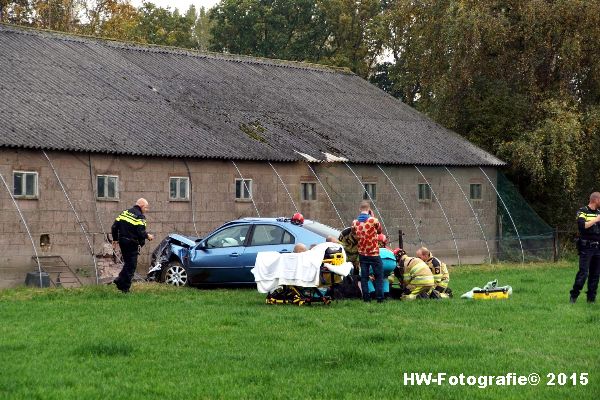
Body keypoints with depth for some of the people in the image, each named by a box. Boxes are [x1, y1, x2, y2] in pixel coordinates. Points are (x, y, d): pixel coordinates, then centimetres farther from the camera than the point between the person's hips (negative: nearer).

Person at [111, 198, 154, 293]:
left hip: (122, 242, 7)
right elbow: (141, 232, -22)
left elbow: (114, 226, 11)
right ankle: (125, 287, 1)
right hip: (132, 244, -7)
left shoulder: (125, 212, 11)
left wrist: (115, 239, 20)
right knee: (131, 266, 1)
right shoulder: (140, 217, -12)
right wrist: (147, 236, -2)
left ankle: (120, 280, 12)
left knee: (128, 263, 21)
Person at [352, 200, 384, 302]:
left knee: (364, 276, 6)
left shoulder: (355, 222, -2)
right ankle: (379, 298, -1)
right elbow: (379, 231, 5)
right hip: (374, 253, -3)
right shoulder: (373, 220, -13)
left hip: (362, 253, 3)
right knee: (379, 276, 5)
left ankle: (366, 298, 4)